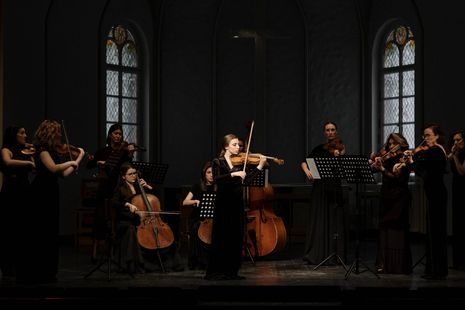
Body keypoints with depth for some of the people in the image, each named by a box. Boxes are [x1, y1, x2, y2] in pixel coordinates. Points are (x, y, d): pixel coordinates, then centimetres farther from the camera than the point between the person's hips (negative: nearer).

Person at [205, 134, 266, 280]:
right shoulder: (218, 162, -1)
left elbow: (246, 177, -5)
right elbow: (216, 179, -17)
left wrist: (260, 166, -13)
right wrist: (233, 174, -26)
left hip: (237, 202, 4)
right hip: (223, 203, -4)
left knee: (236, 238, 5)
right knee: (221, 238, -4)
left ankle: (232, 271, 11)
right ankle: (216, 271, 1)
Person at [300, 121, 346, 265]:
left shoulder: (340, 147, 4)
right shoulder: (319, 148, 12)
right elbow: (304, 162, 6)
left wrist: (338, 156, -27)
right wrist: (307, 171, -14)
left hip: (334, 188, -2)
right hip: (319, 188, 2)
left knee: (334, 221, -2)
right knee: (317, 221, -1)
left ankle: (333, 255, 2)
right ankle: (315, 255, 1)